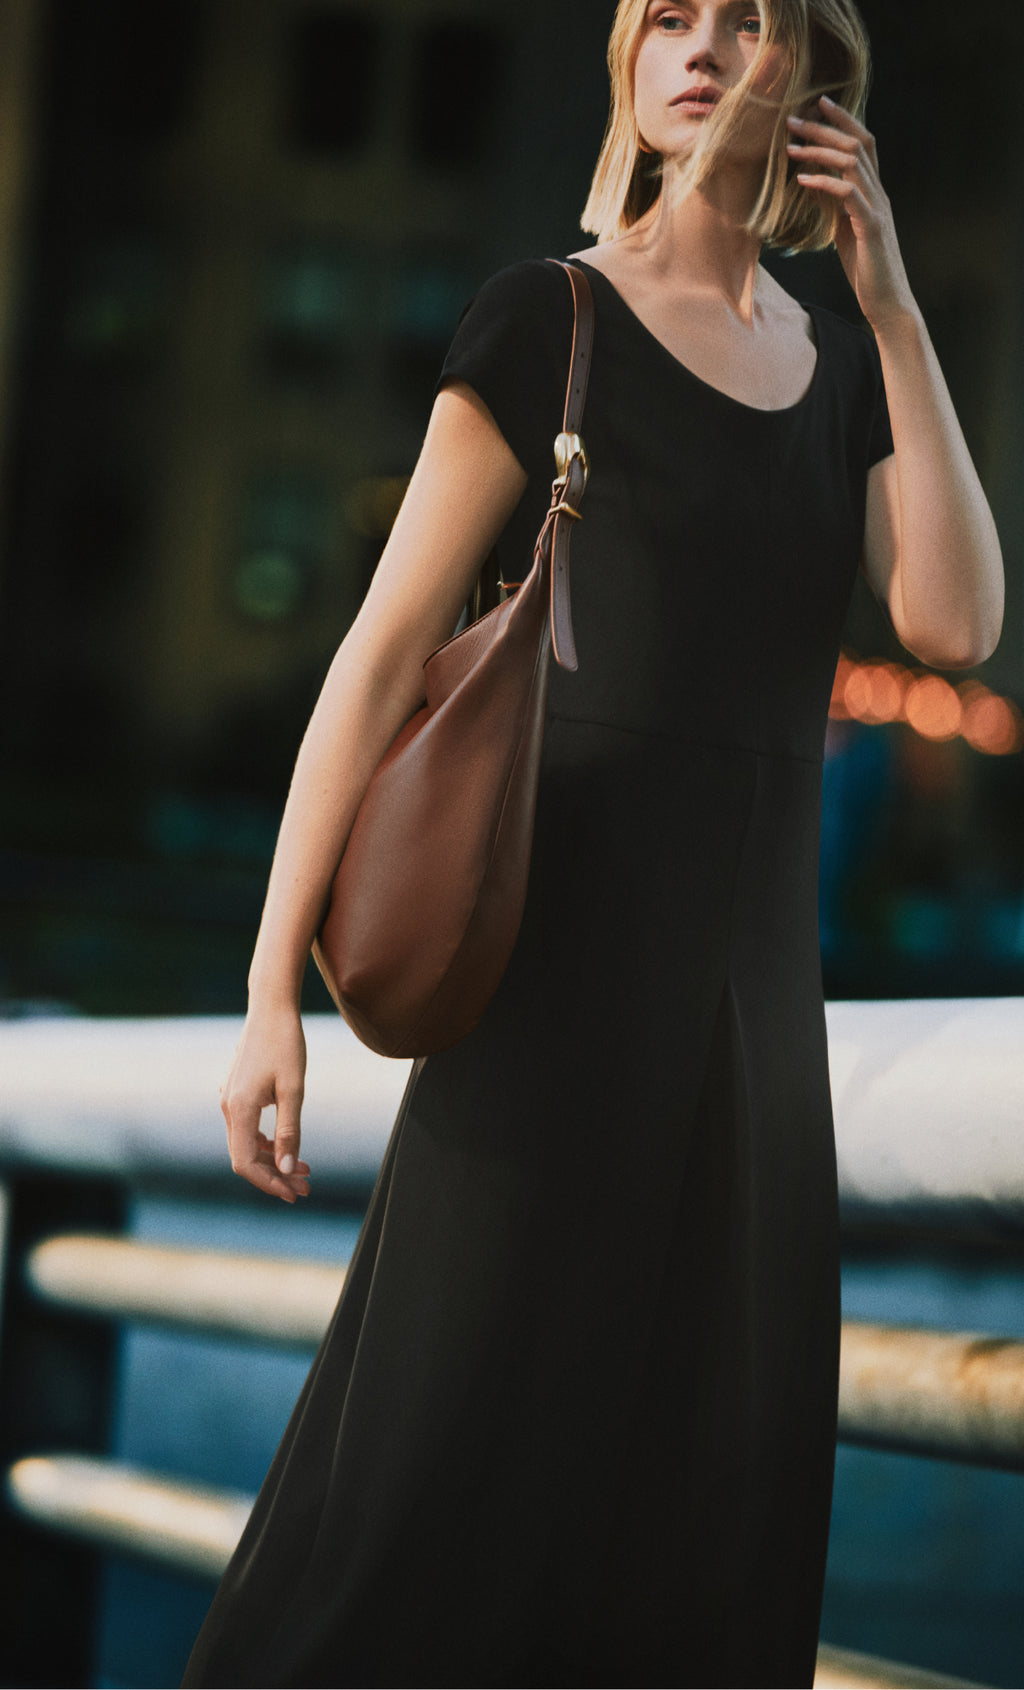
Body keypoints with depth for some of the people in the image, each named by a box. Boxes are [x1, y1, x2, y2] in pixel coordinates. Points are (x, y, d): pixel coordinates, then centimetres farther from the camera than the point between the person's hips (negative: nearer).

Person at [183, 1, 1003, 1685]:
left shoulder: (841, 368, 13)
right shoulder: (549, 319, -3)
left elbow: (954, 622, -3)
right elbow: (384, 651, -7)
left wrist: (894, 308, -4)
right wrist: (273, 988, -13)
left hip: (756, 977, 6)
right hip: (567, 946, -6)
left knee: (711, 1480, 6)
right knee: (444, 1469, -9)